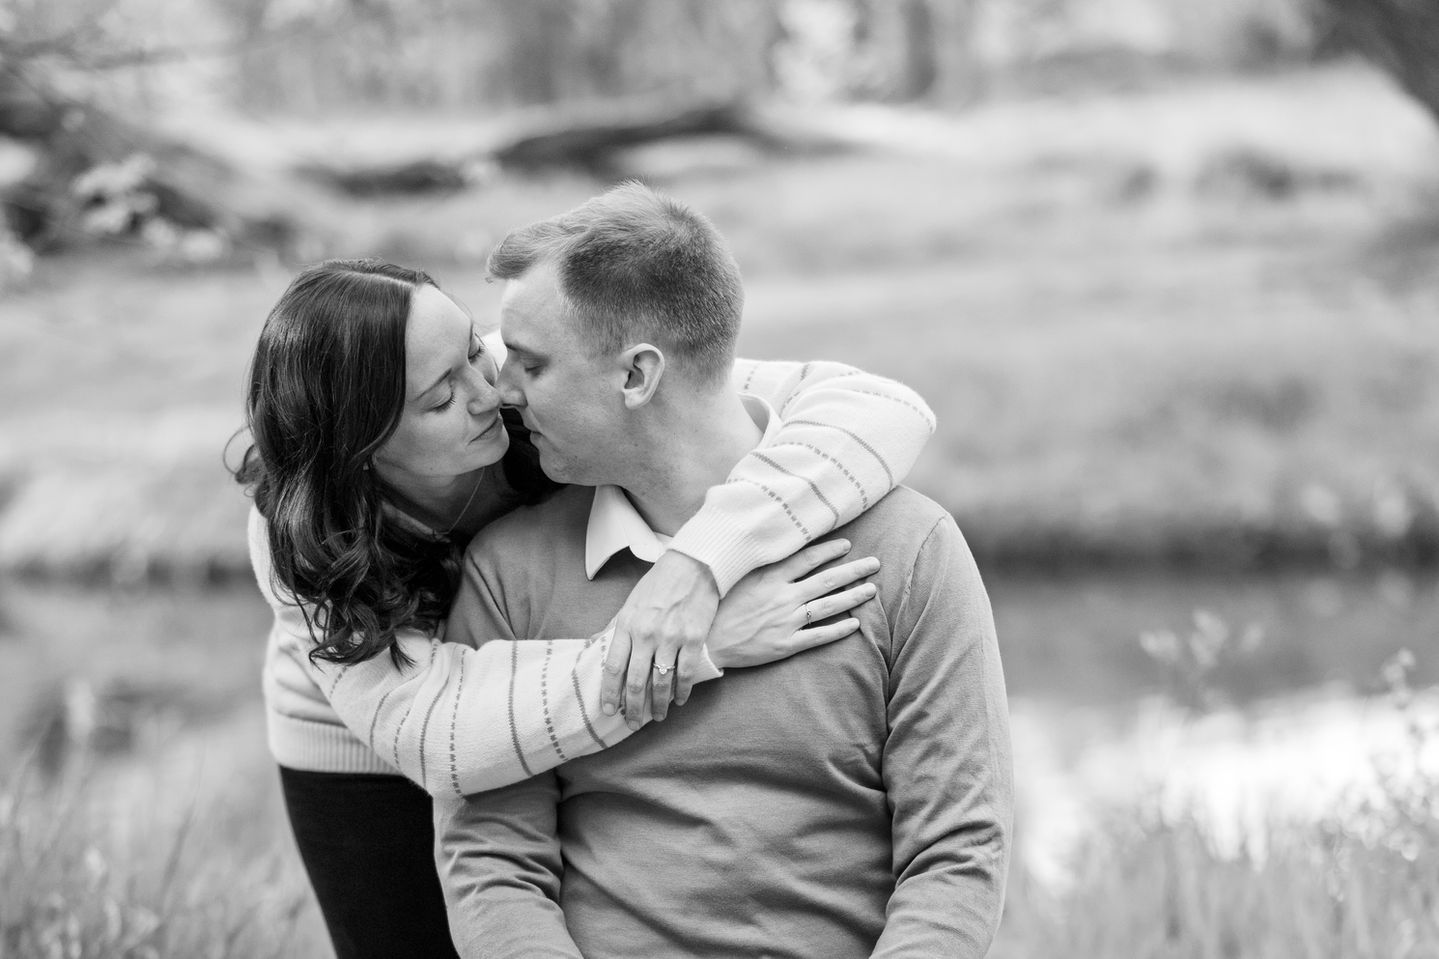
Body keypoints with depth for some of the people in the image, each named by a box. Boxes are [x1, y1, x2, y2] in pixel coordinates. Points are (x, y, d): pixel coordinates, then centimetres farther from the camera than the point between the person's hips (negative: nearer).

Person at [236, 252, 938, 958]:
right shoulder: (299, 535, -32)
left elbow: (883, 411, -39)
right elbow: (431, 730, -46)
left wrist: (698, 563, -55)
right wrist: (709, 643, -52)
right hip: (366, 761, -1)